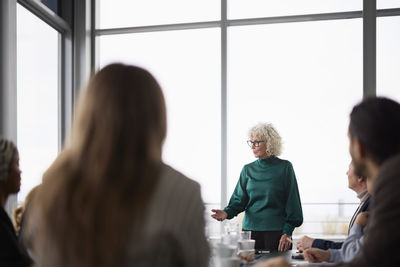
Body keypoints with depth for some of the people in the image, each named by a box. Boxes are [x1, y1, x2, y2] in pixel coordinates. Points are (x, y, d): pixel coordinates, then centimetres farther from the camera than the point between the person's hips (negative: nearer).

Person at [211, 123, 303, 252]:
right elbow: (239, 199, 7)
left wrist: (287, 233, -7)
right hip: (250, 230, 3)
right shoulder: (248, 170, 10)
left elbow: (292, 202, -1)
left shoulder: (284, 167, 0)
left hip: (277, 231, -3)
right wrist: (227, 212, -14)